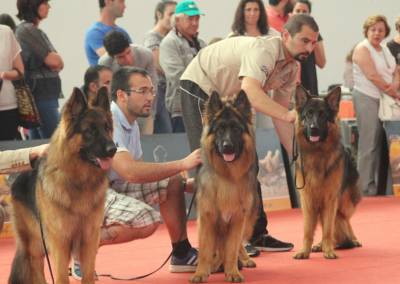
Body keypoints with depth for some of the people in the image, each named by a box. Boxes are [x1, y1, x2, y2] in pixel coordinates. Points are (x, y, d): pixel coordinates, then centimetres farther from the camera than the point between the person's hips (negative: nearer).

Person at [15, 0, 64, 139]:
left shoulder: (34, 30, 18)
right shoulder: (29, 31, -12)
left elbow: (58, 63, 17)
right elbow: (54, 61, -15)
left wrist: (55, 61, -4)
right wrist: (55, 57, 6)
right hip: (41, 95, -10)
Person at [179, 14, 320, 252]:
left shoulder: (291, 68, -3)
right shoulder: (264, 50, -31)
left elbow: (279, 113, 2)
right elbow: (250, 91, -48)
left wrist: (296, 154, -5)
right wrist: (288, 115, -58)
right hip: (200, 87, -9)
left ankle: (256, 234, 15)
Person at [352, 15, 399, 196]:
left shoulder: (385, 49, 15)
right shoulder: (362, 49, -8)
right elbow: (373, 76, -17)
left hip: (384, 99, 8)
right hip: (367, 98, -8)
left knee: (380, 143, 7)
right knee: (369, 144, -8)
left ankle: (376, 183, 12)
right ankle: (366, 187, -6)